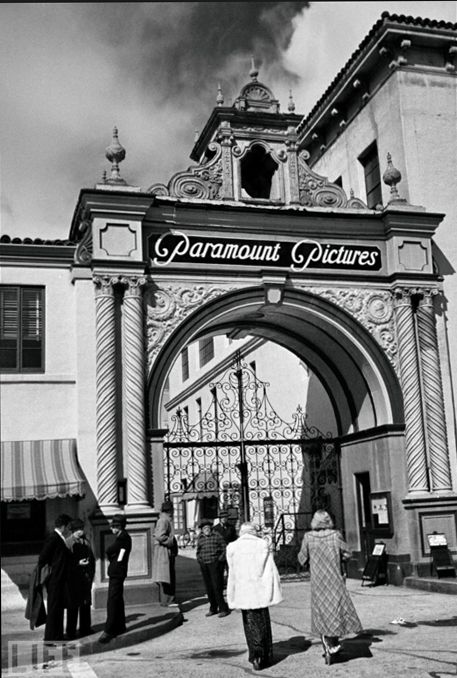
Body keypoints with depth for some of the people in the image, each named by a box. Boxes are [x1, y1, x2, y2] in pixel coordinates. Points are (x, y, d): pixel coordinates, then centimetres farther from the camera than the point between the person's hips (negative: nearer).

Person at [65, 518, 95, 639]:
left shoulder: (85, 541, 10)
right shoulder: (69, 542, -10)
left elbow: (91, 557, 15)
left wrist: (91, 573, 6)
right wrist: (78, 563, -20)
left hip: (85, 577, 7)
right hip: (74, 577, -7)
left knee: (85, 604, 14)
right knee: (73, 605, -1)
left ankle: (85, 629, 25)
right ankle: (70, 632, 8)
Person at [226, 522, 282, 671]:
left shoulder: (233, 547, -2)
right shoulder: (262, 545, -3)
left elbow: (232, 574, 3)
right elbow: (271, 571, -2)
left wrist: (232, 598, 11)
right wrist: (274, 592, 5)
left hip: (243, 593, 0)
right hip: (261, 592, 0)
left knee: (251, 625, 9)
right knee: (263, 623, 13)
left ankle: (256, 654, -2)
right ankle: (266, 657, 20)